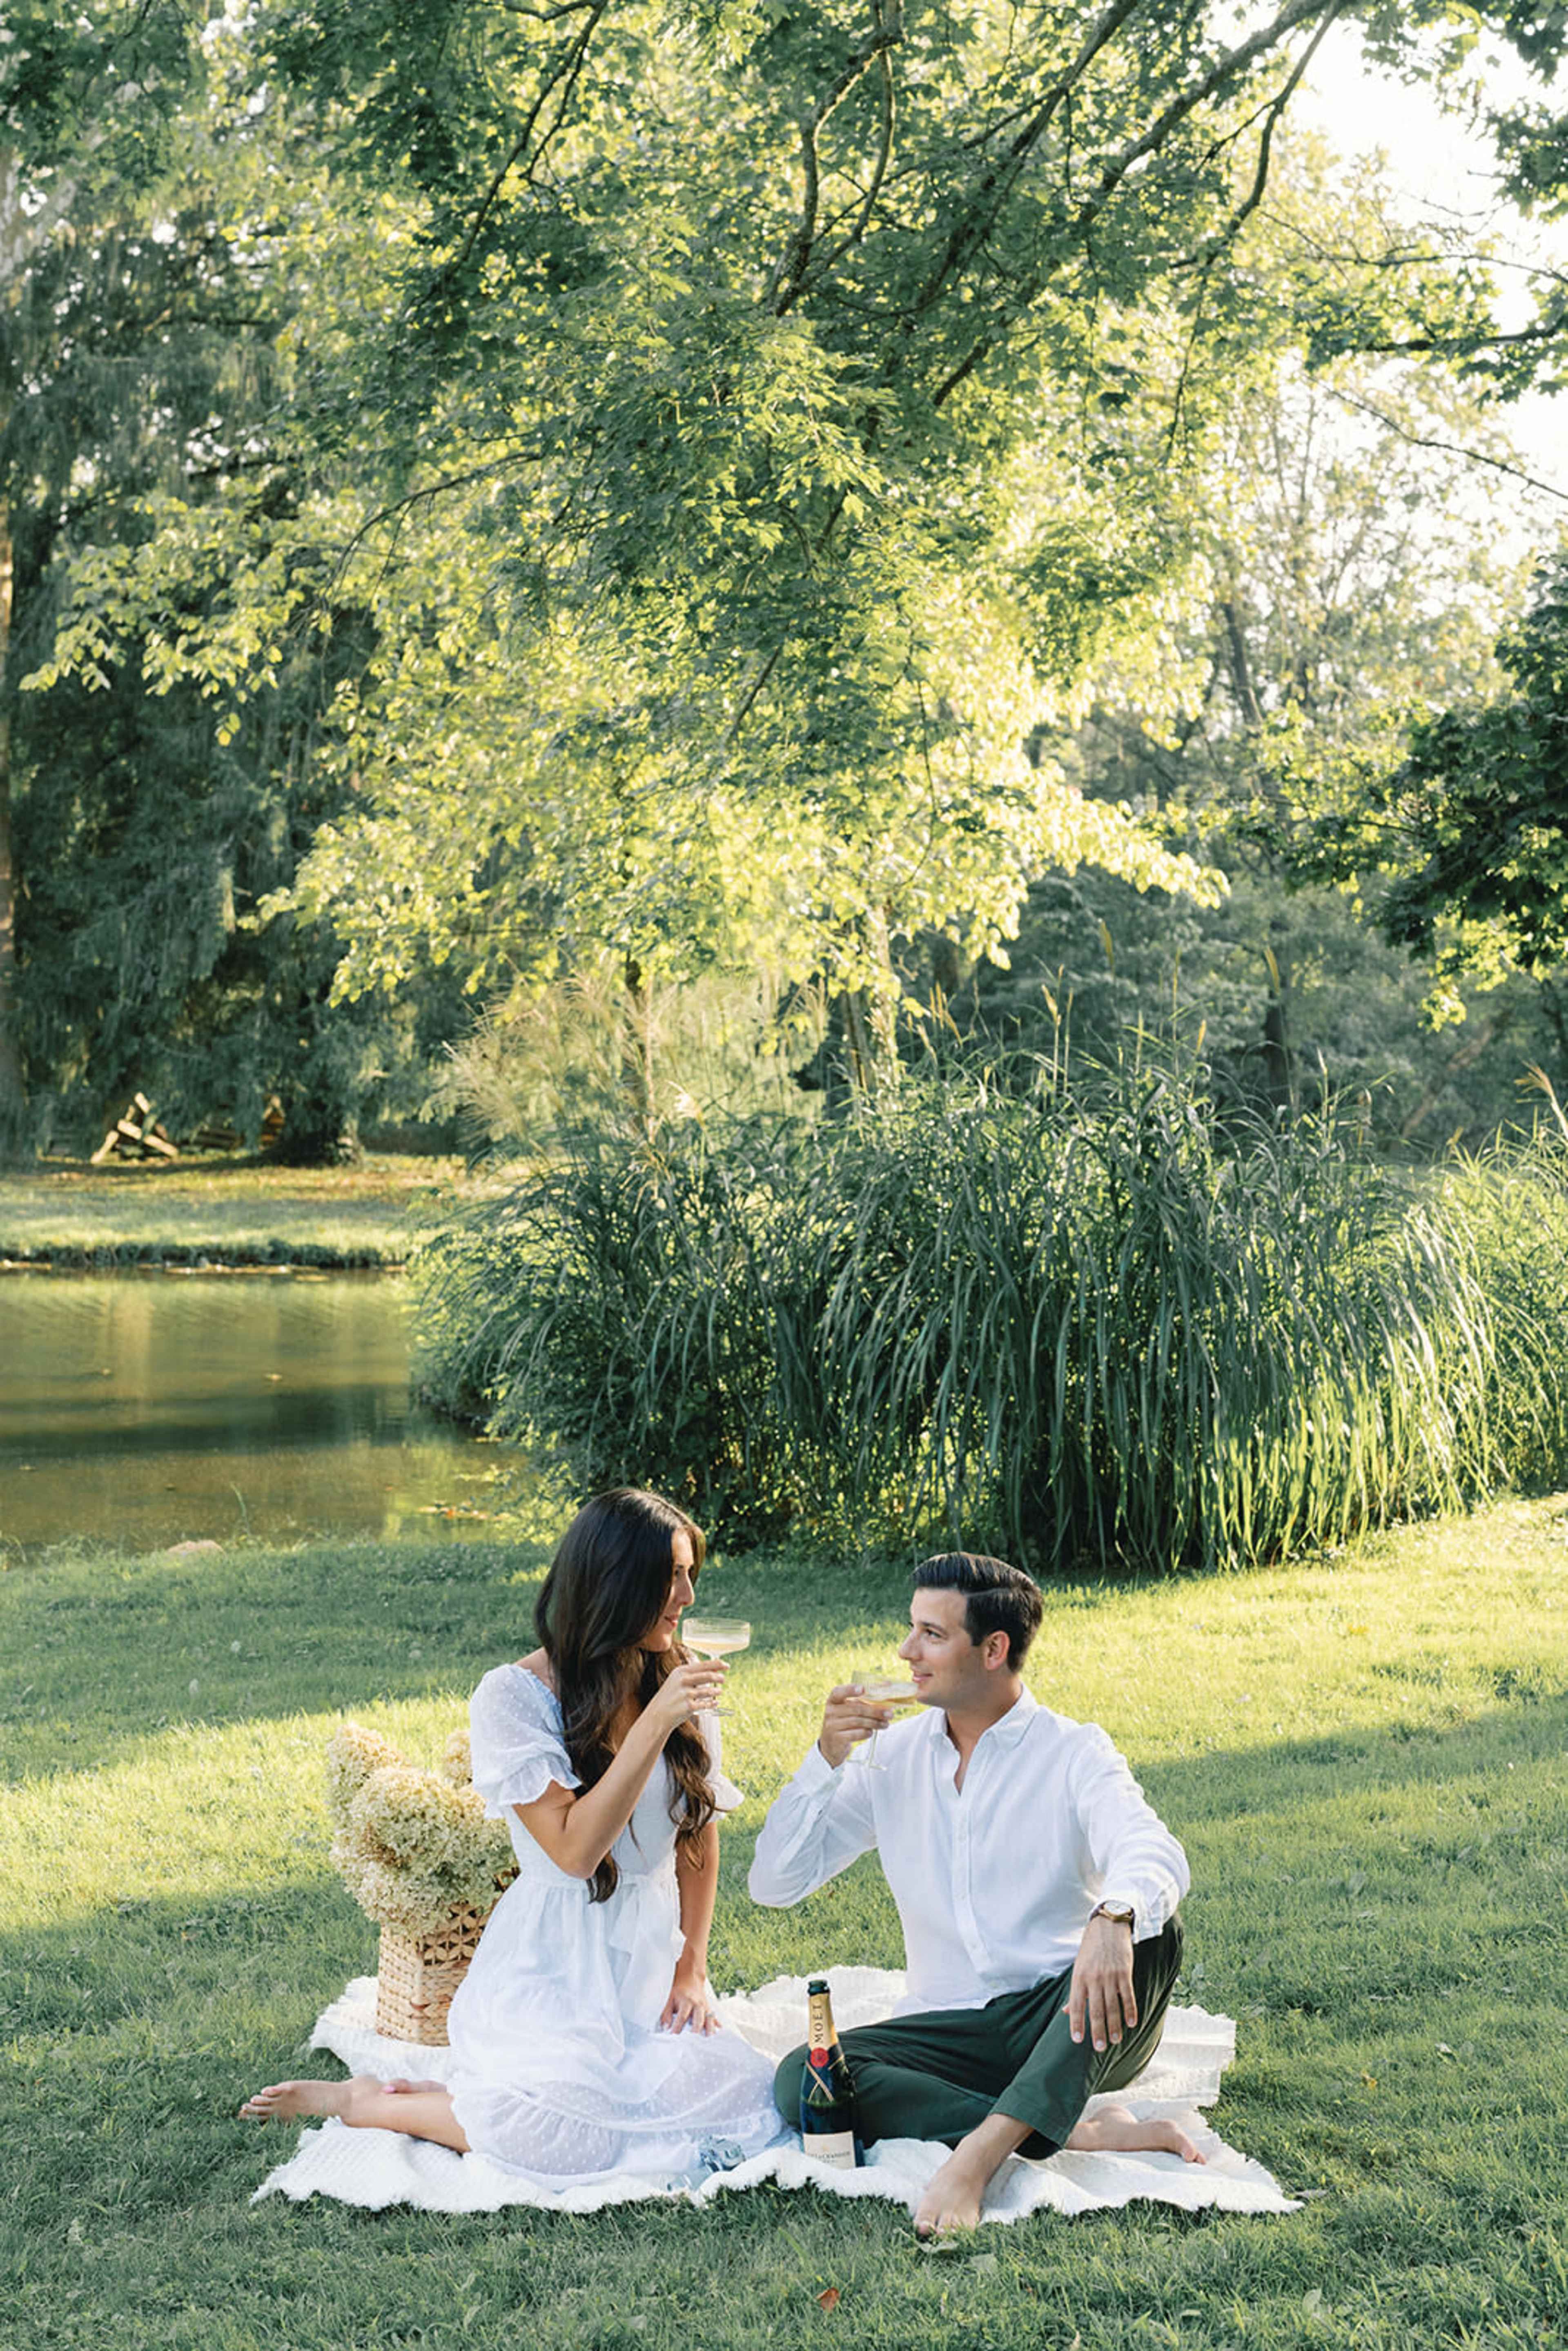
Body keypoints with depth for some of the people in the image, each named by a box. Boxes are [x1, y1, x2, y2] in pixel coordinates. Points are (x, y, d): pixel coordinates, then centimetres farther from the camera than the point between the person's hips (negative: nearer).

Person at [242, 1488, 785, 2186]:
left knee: (747, 2102, -21)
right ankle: (366, 2103, 1)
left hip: (649, 1968, 6)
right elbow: (574, 1849, -19)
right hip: (550, 1969, -6)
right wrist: (654, 1725, -23)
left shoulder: (678, 1686, 8)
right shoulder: (514, 1696, -10)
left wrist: (693, 1972, 6)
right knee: (571, 2140, -31)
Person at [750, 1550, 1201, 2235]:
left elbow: (1155, 1855, -23)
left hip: (1065, 2026, -3)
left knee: (1150, 1931, -32)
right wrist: (826, 1760, -9)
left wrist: (1112, 1919, -48)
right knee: (801, 2080, -24)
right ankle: (1079, 2133, -27)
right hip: (952, 2030, 3)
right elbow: (774, 1885, 6)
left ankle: (981, 2150, -41)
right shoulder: (893, 1757, 10)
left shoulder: (1074, 1754, -2)